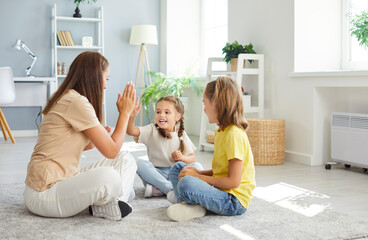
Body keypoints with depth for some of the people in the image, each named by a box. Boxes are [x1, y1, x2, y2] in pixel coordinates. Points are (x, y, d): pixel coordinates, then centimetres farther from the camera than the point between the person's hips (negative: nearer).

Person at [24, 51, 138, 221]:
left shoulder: (67, 98, 14)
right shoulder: (76, 102, -18)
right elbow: (111, 150, -15)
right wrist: (124, 112, -4)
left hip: (63, 180, 11)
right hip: (43, 194, -11)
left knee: (126, 160, 6)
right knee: (108, 177, -36)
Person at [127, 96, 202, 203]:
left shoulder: (181, 135, 4)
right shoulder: (152, 131, 0)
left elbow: (192, 158, 8)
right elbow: (131, 131, -18)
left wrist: (182, 157, -14)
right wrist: (132, 116, -37)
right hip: (156, 173, -1)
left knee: (197, 166, -22)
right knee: (140, 164, -28)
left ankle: (158, 190, -31)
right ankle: (170, 189, -33)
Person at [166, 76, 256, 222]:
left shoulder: (234, 134, -19)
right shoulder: (220, 132, 13)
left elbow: (233, 181, -22)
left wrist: (197, 176, -14)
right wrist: (197, 172, 0)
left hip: (234, 201, -11)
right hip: (220, 192, 11)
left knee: (186, 184, -33)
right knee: (178, 167, 14)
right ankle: (187, 203, -9)